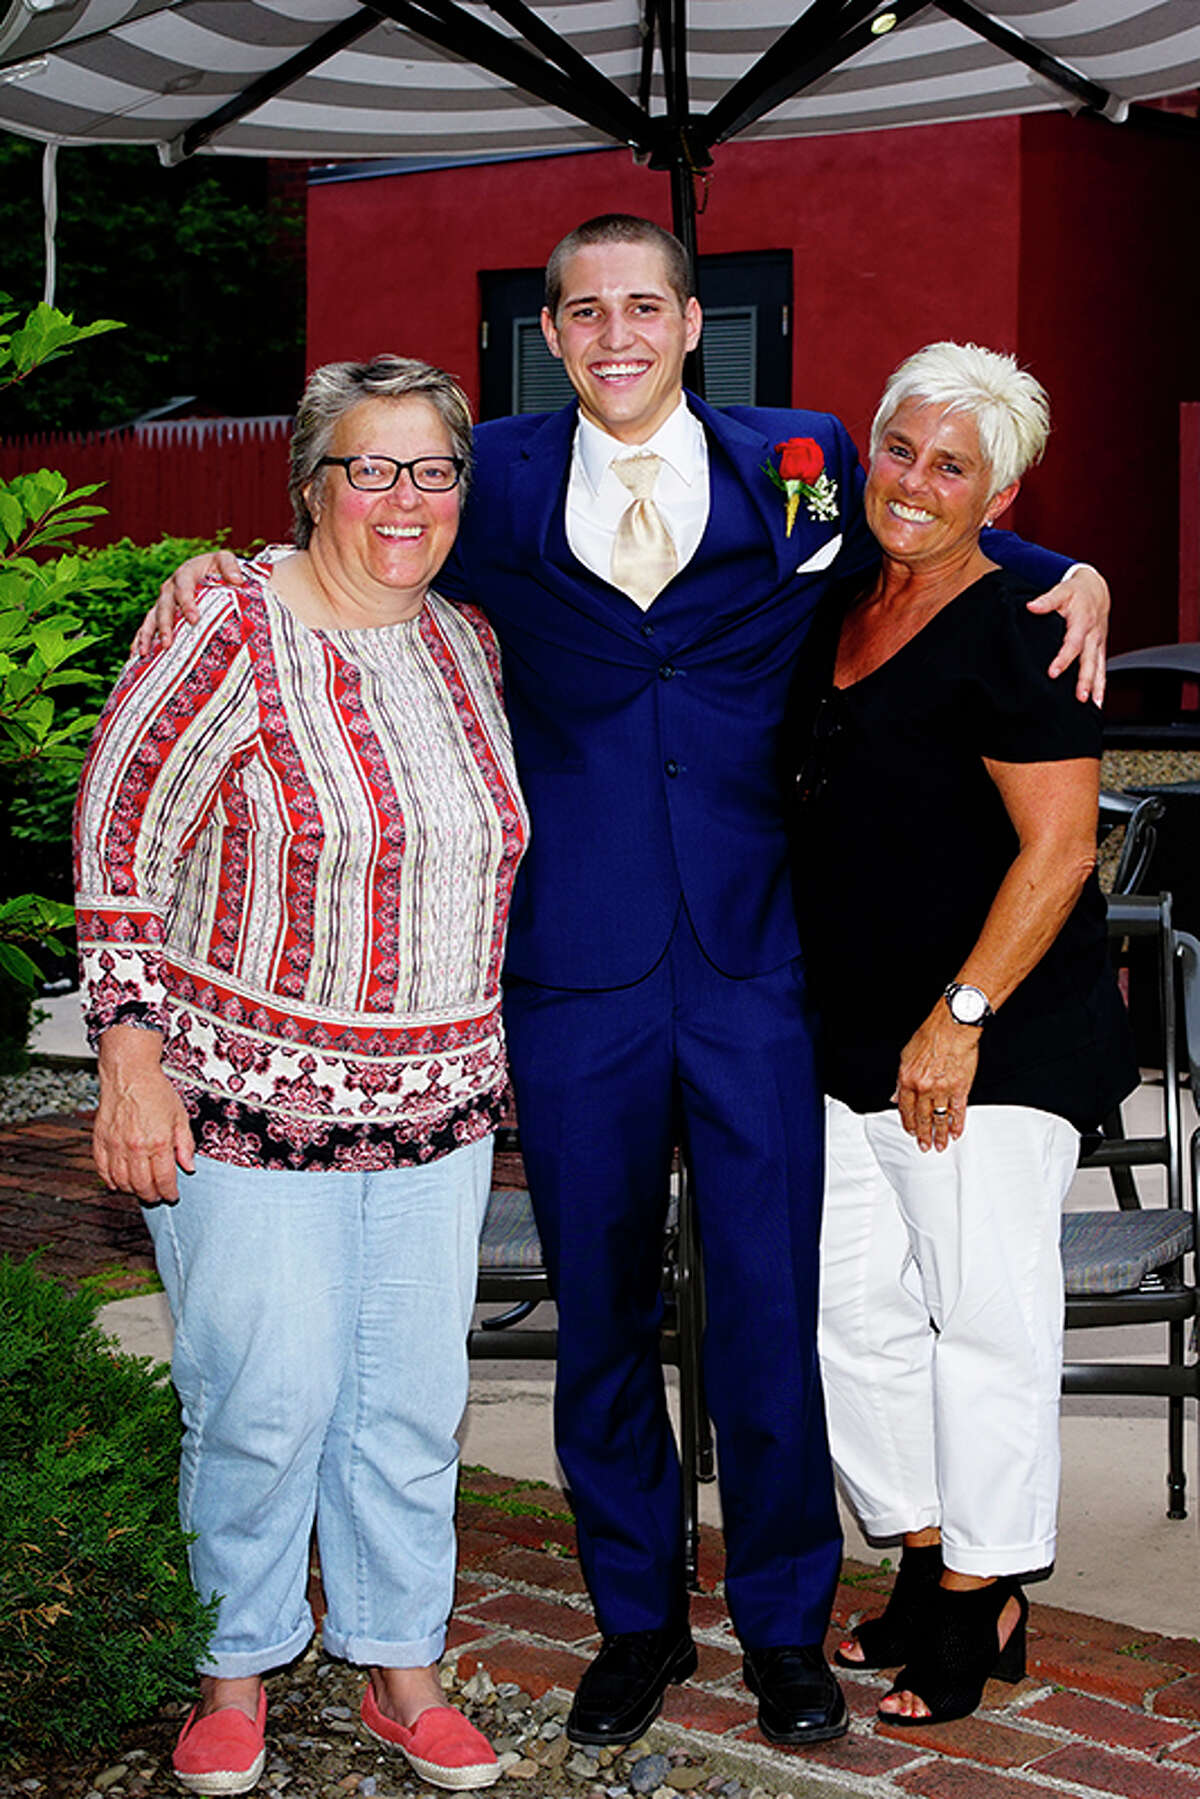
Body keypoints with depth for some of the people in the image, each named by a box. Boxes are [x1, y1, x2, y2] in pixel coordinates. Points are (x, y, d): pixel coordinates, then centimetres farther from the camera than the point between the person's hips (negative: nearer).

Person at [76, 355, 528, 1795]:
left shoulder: (467, 643, 8)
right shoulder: (234, 628, -12)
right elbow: (119, 845, -9)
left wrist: (480, 1060, 19)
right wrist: (131, 1059, -13)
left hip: (437, 1107, 5)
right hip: (248, 1100, -5)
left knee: (413, 1398, 10)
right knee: (266, 1399, 2)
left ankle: (400, 1670, 27)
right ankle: (239, 1668, 24)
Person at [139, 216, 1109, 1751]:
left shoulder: (795, 464, 6)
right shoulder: (502, 481, 6)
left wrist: (1072, 578, 3)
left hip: (755, 956, -1)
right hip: (576, 969, 1)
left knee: (769, 1299, 4)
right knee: (599, 1305, 11)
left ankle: (785, 1622, 24)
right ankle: (635, 1616, 29)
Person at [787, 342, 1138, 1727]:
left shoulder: (1012, 630, -13)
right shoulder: (843, 615, 11)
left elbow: (1058, 848, -17)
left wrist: (962, 1015, -19)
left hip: (995, 1037, -8)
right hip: (853, 1037, 8)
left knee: (983, 1309, 1)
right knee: (854, 1301, 10)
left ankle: (982, 1600, 14)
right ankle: (927, 1561, 25)